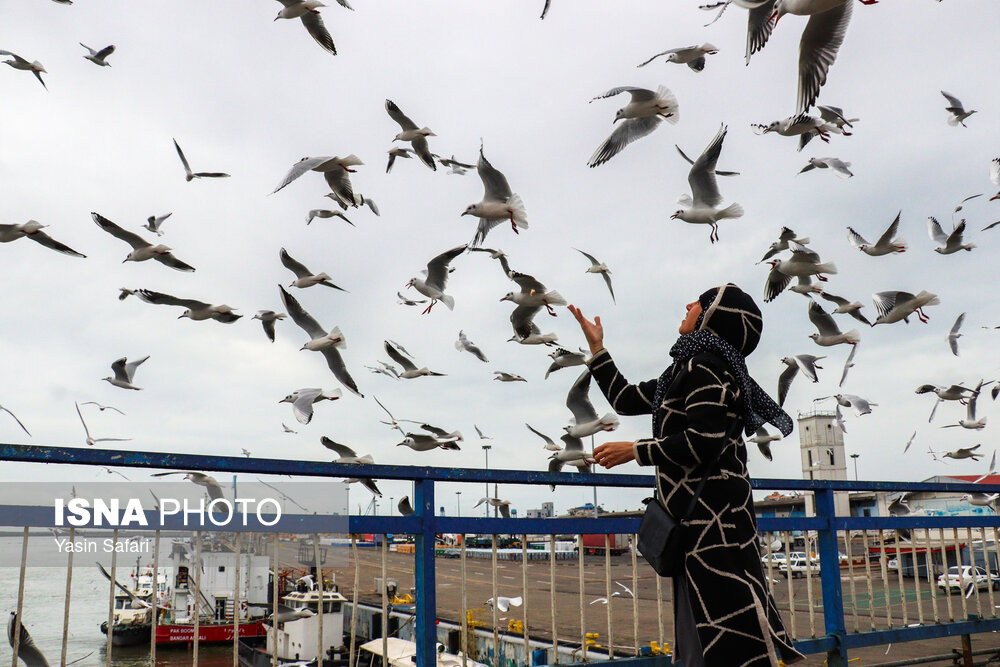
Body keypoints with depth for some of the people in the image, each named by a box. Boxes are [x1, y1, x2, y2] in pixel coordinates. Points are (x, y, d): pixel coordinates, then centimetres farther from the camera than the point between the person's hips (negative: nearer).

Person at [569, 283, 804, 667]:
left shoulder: (706, 365, -12)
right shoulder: (689, 366, 19)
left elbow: (702, 441, -21)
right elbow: (627, 399, 25)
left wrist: (635, 451, -12)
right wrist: (597, 349, 27)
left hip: (713, 516, -10)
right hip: (697, 517, 10)